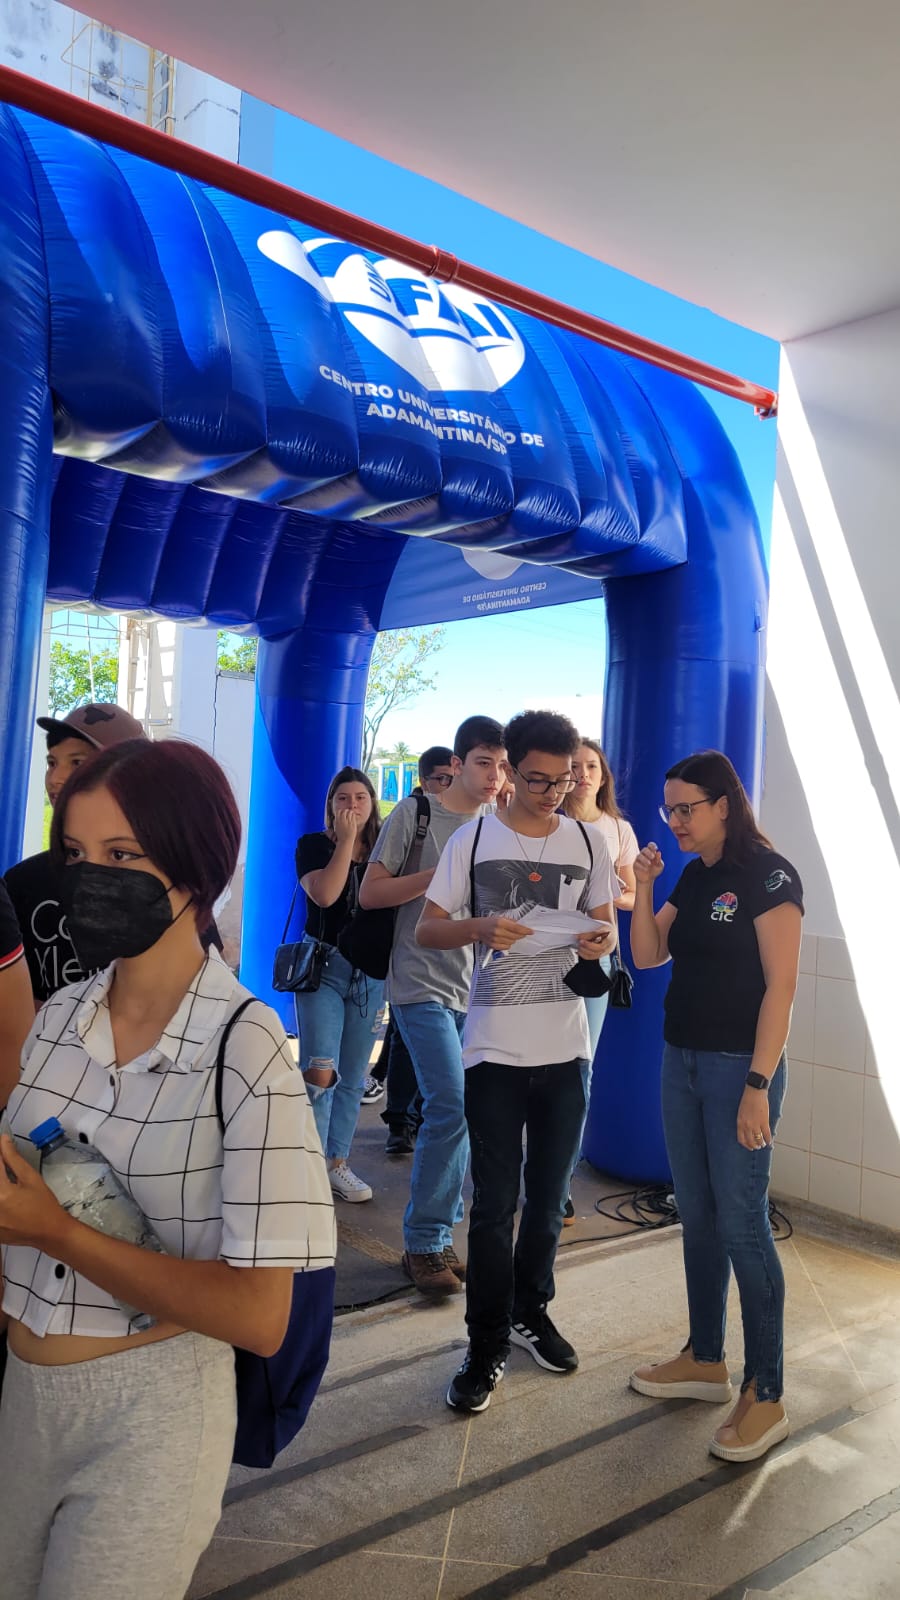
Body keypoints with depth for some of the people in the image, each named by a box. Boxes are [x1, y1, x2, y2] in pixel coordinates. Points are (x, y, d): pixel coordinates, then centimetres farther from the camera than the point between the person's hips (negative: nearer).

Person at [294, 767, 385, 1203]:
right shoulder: (314, 845, -1)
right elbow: (324, 894, -19)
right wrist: (346, 839, -14)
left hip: (371, 972, 4)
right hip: (324, 967, -4)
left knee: (353, 1078, 11)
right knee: (320, 1074, -12)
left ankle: (338, 1164, 24)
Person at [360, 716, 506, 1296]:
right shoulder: (415, 813, -2)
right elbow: (370, 893, -5)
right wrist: (440, 874, -15)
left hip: (476, 986, 5)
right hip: (423, 982, -5)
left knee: (459, 1111, 8)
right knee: (452, 1105, -13)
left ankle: (440, 1236, 23)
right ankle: (424, 1242, 4)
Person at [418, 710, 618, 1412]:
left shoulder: (588, 844, 4)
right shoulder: (473, 840, -3)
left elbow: (607, 926, 10)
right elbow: (428, 929, -1)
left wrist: (600, 941, -14)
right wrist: (483, 927, -20)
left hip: (566, 1047, 3)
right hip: (494, 1046, -3)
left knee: (549, 1196, 17)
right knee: (495, 1203, 3)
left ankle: (531, 1312, 38)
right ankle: (487, 1347, 19)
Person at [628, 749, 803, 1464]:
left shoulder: (768, 874, -12)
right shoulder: (694, 876, 10)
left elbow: (781, 984, -16)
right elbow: (647, 956, 9)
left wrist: (758, 1086, -19)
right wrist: (643, 889, -5)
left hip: (740, 1067, -7)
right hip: (682, 1059, 7)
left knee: (741, 1223, -2)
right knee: (697, 1217, 15)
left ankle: (767, 1395, 12)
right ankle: (706, 1360, 29)